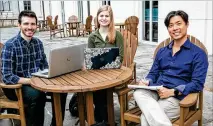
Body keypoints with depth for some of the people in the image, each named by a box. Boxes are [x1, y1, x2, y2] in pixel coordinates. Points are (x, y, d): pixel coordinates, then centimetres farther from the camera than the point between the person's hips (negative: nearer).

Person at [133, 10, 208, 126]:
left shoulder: (198, 53, 2)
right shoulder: (162, 51, 20)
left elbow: (197, 84, -7)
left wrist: (173, 92, -20)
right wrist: (147, 82, -4)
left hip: (177, 97, -5)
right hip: (156, 92, 5)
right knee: (138, 93, -31)